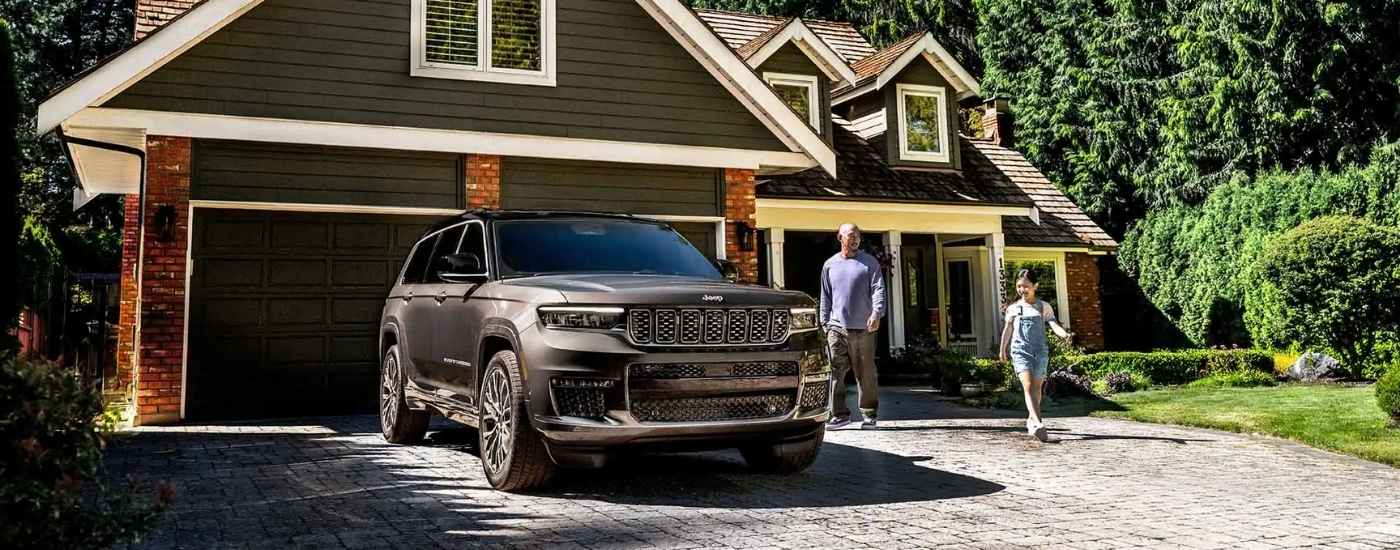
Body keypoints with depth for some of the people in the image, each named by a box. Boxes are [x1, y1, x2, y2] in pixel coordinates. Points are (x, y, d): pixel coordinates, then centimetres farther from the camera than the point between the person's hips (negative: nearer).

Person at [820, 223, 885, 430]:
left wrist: (877, 313, -20)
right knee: (836, 372, -4)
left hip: (863, 328, -2)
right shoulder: (830, 265, 14)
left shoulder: (869, 262, 6)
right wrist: (824, 323, 12)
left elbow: (878, 289, -4)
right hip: (837, 327, 2)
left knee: (866, 374, 3)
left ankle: (869, 414, 12)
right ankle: (840, 414, 4)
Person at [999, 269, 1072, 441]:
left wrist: (1065, 334, -29)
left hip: (1040, 351, 1)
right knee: (1028, 386, -17)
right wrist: (1003, 349, 26)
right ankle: (1038, 423, -30)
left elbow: (1054, 324, -9)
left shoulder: (1044, 307, 4)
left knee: (1037, 388, 9)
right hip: (1020, 351, -1)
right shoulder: (1013, 308, 7)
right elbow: (1007, 330, 18)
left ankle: (1031, 419, 33)